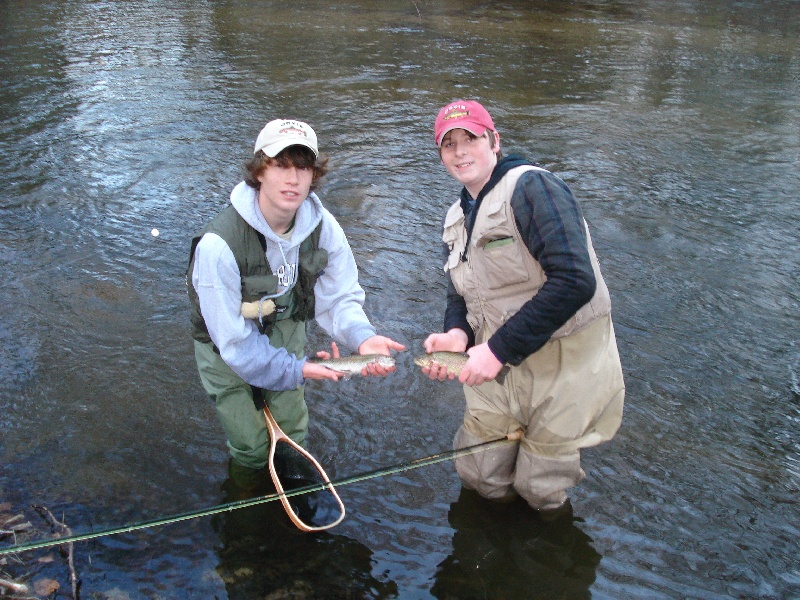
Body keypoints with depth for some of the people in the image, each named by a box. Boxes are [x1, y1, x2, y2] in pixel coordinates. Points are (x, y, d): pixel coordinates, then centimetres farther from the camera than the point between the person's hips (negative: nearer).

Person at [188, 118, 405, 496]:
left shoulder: (323, 227, -20)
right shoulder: (219, 244, -36)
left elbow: (340, 298, -16)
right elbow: (234, 338, -30)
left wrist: (362, 337, -37)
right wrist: (295, 370, -35)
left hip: (284, 330, 4)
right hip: (227, 348, -4)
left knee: (292, 437, 14)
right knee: (252, 448, 5)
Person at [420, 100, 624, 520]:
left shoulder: (530, 187, -17)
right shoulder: (456, 218, 10)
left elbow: (575, 281, -28)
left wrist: (499, 348, -27)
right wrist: (457, 334, -11)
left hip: (563, 364, -7)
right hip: (499, 364, 7)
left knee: (540, 490, 8)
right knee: (477, 477, 13)